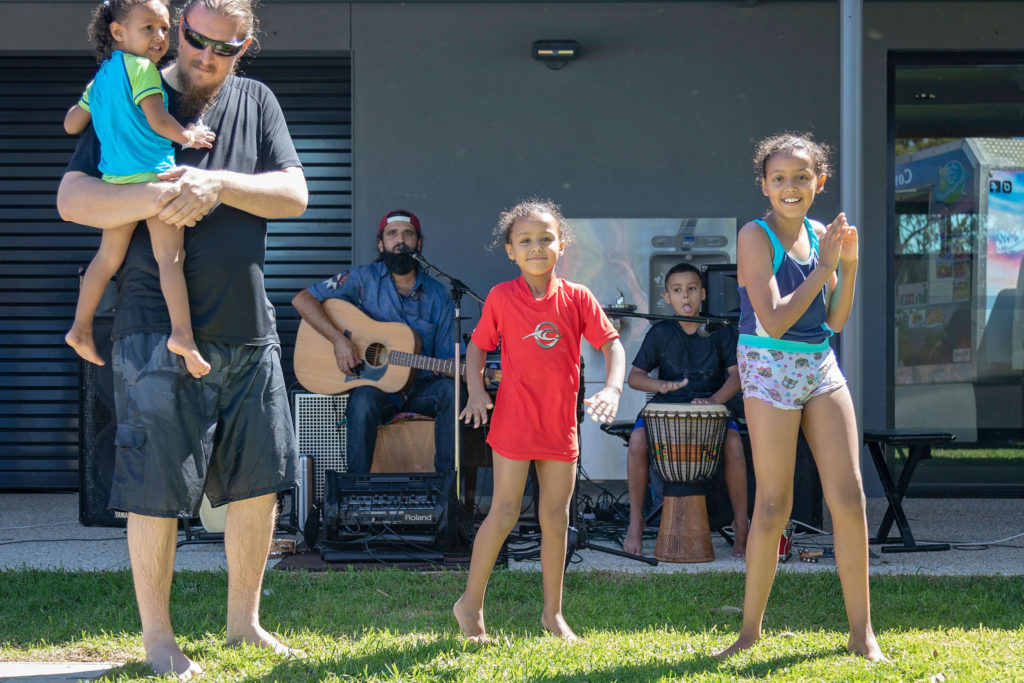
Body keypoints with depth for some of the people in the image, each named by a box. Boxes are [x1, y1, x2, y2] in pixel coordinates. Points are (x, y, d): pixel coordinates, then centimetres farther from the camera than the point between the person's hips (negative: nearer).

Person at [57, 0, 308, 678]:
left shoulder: (256, 102, 11)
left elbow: (295, 194, 1)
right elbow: (72, 198, -8)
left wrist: (219, 184, -16)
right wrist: (153, 197, -24)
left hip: (249, 329, 5)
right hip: (159, 332, -4)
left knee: (259, 479, 9)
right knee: (157, 488, -3)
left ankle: (244, 620, 24)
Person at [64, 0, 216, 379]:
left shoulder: (100, 77, 16)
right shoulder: (141, 68, -8)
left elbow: (71, 124, 19)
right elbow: (157, 121, -14)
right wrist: (187, 136, 3)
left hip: (114, 180, 7)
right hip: (152, 176, -7)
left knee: (108, 257, 18)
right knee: (169, 257, -10)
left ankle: (81, 327, 23)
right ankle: (182, 333, -19)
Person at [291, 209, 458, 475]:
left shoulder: (438, 296, 8)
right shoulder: (364, 279, 0)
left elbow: (445, 360, 9)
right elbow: (302, 300, -4)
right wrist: (339, 339, -17)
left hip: (420, 387, 2)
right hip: (374, 384, -2)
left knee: (451, 390, -30)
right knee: (364, 402, -37)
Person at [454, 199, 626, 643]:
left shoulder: (577, 298, 1)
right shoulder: (502, 297, -3)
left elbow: (611, 344, 0)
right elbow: (478, 345, 5)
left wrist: (612, 388, -16)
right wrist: (476, 389, -10)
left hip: (561, 423, 3)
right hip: (514, 422, -3)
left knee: (556, 518, 8)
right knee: (504, 514, -3)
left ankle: (553, 612, 18)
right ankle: (471, 604, 11)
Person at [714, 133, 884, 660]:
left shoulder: (820, 236, 9)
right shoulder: (756, 236, -9)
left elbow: (835, 321, 10)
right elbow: (773, 321, -18)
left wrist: (848, 266, -3)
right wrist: (823, 267, -15)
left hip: (821, 366, 6)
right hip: (771, 368, -5)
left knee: (848, 496, 0)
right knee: (773, 507, -3)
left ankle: (861, 632, 6)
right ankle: (750, 631, 10)